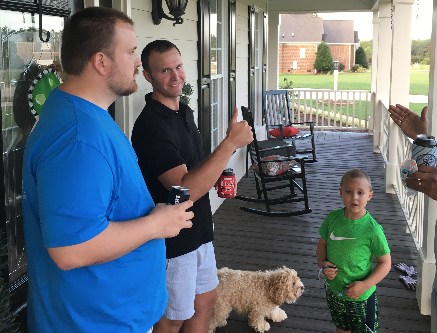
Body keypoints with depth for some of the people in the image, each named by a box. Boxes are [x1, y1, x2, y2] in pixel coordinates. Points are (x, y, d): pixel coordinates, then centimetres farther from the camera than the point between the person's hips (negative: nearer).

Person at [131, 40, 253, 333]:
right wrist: (231, 142, -33)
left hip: (199, 231, 9)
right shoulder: (151, 125, -24)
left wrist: (217, 177, 1)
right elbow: (185, 189, -33)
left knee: (206, 300, 23)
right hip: (173, 241, -9)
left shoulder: (185, 112, 6)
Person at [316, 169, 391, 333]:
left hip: (361, 296, -4)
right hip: (334, 290, 4)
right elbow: (322, 243, 5)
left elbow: (385, 262, -14)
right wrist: (322, 263, -13)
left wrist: (365, 285, -23)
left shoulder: (372, 229, -22)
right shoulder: (332, 218, -11)